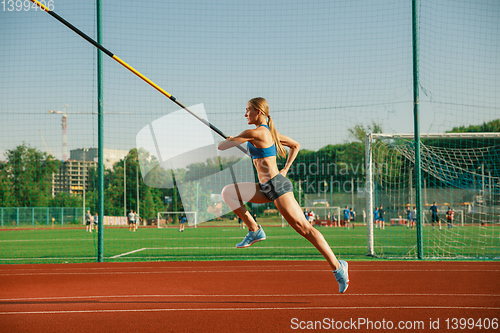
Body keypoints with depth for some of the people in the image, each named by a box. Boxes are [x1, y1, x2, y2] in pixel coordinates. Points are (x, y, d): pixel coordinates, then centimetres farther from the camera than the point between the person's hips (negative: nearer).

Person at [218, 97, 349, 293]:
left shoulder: (255, 133, -13)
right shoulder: (269, 132, 14)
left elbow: (222, 146, -10)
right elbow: (295, 145, 28)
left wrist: (229, 140, 13)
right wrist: (285, 169, 23)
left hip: (277, 185, -10)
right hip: (266, 188, 10)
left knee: (304, 228, -9)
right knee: (228, 192, 6)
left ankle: (337, 266, -6)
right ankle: (254, 230, 6)